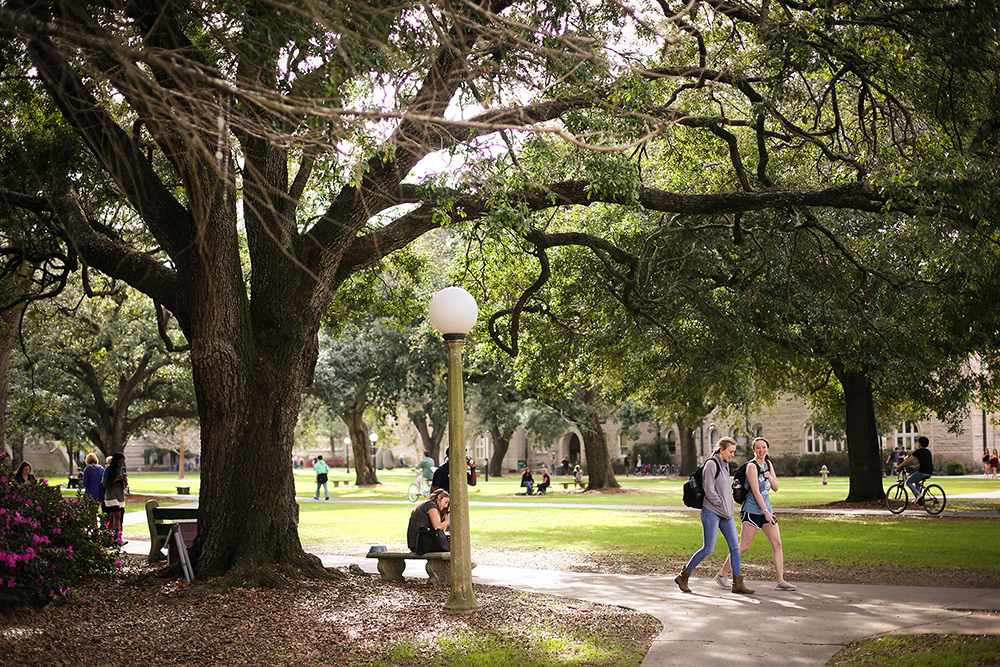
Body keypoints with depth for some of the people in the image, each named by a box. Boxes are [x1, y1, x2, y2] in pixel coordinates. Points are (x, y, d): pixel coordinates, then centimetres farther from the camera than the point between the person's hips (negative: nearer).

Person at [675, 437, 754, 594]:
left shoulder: (725, 465, 16)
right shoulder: (711, 464, -11)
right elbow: (709, 490, -17)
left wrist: (728, 509, 13)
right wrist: (721, 505, -12)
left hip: (725, 514, 9)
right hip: (711, 512, -8)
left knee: (735, 546, 1)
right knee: (708, 549, -6)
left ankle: (738, 583, 4)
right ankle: (682, 577, 6)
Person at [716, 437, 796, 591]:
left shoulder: (768, 464, 12)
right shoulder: (752, 466, -11)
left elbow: (775, 488, 14)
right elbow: (756, 491, -15)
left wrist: (769, 476, -5)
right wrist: (766, 511, -17)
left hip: (766, 509, 8)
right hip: (752, 510, -8)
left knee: (777, 544, 1)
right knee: (743, 546, -7)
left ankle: (781, 581, 5)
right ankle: (722, 575, 4)